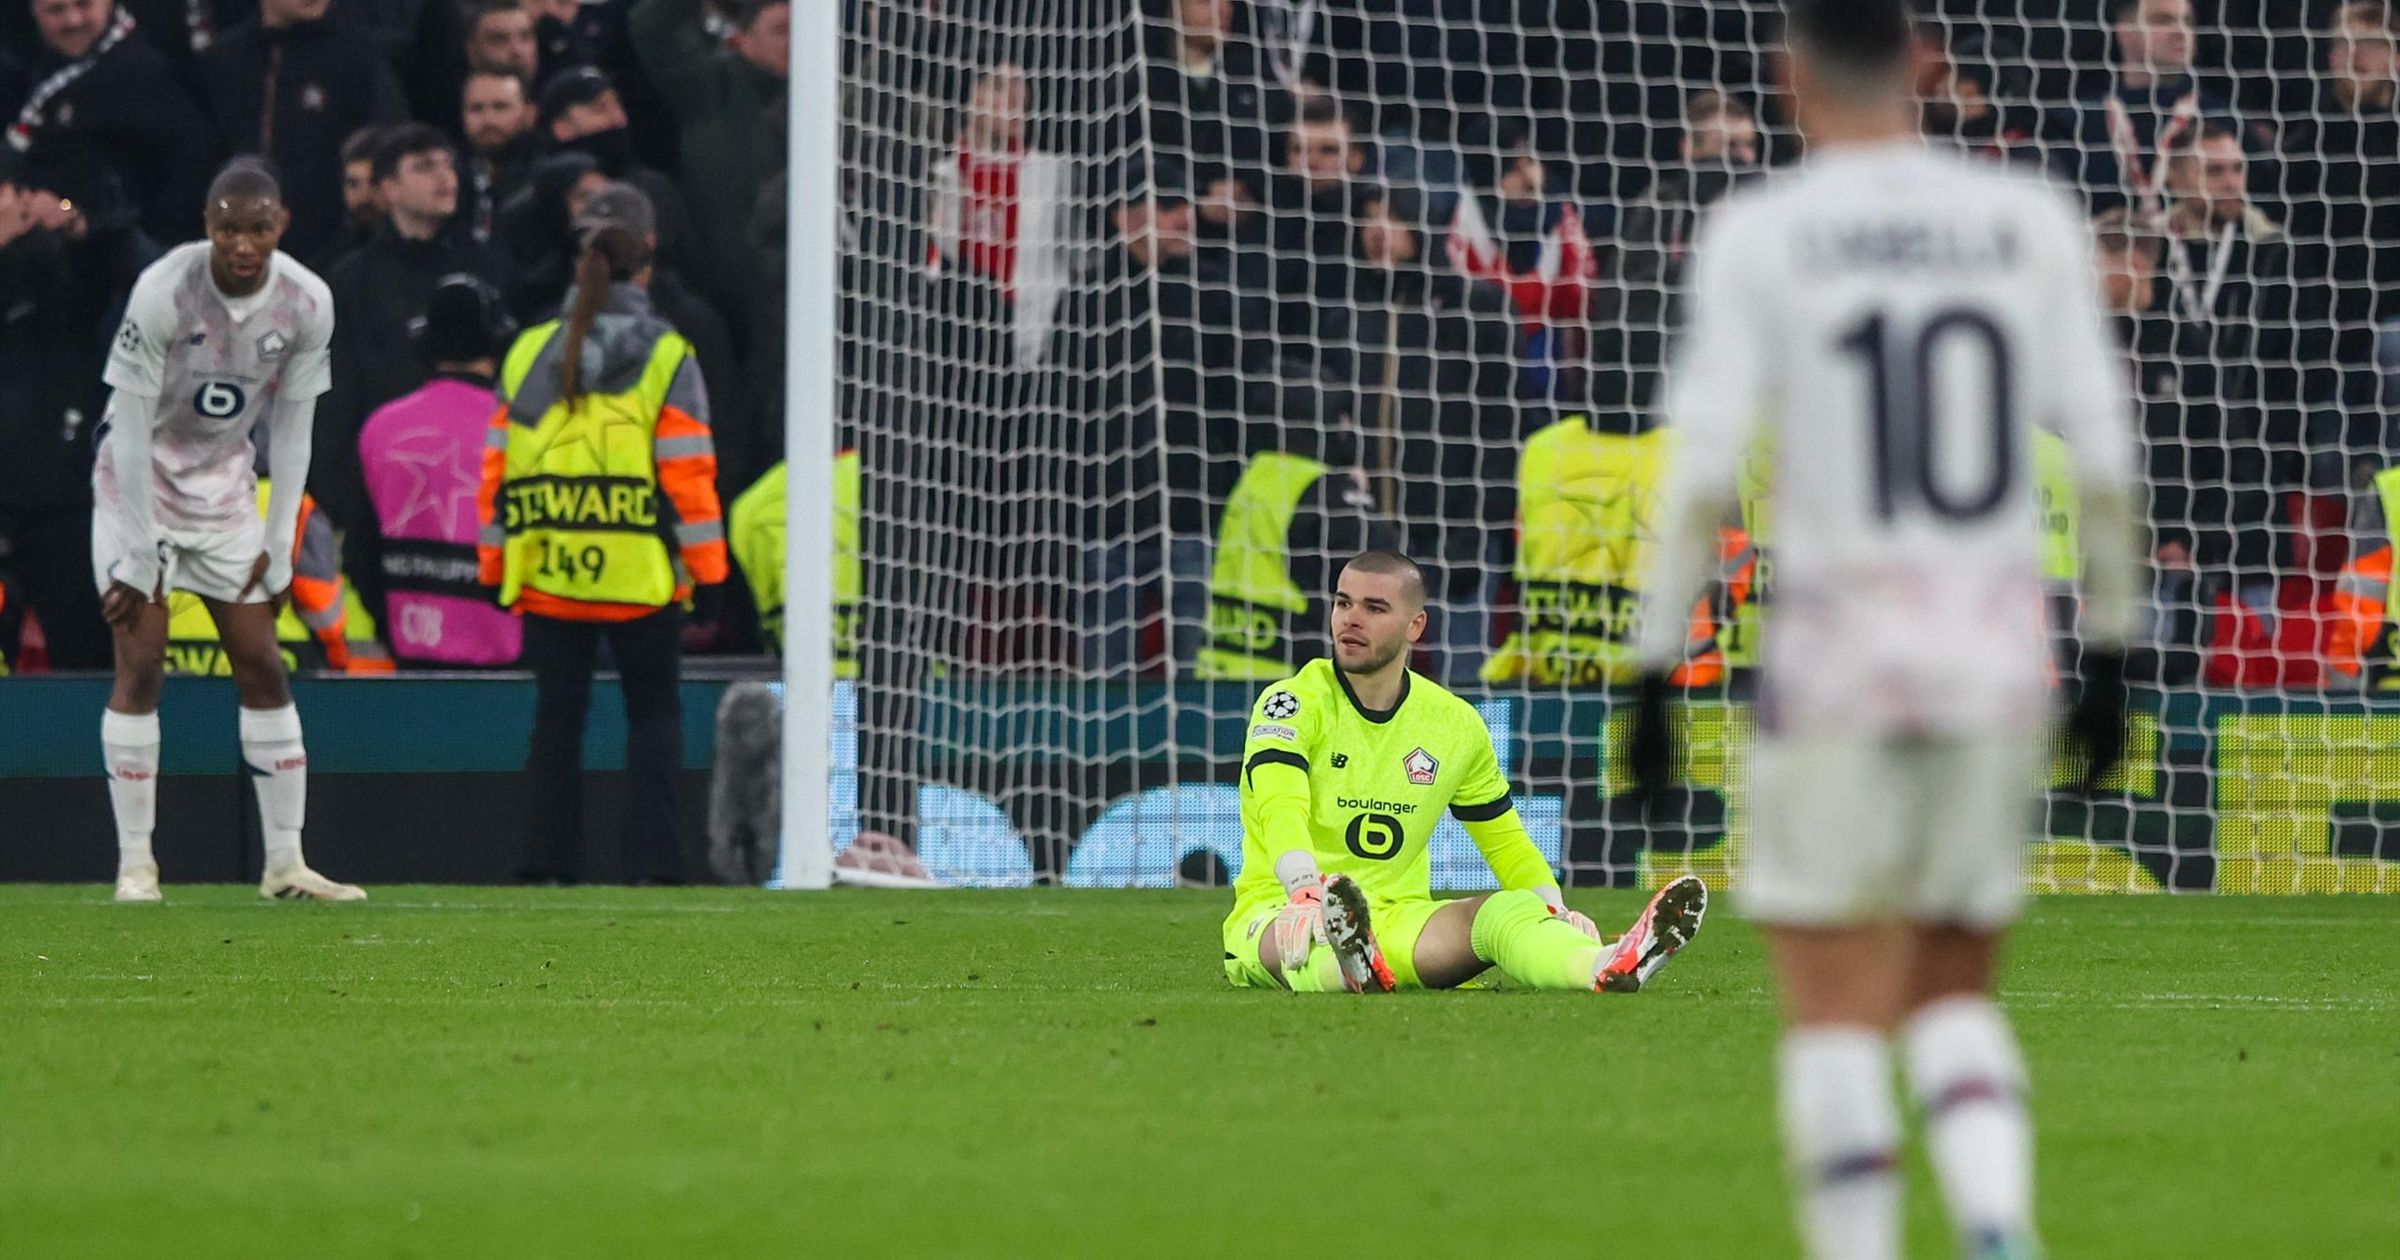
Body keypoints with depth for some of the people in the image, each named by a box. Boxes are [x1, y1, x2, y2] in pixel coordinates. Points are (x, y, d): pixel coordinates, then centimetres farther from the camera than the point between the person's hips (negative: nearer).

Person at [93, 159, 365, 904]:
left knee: (263, 667, 2)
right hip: (140, 480, -4)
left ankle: (285, 862, 7)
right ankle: (135, 862, -4)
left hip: (225, 481, 4)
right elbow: (132, 429, -20)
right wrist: (139, 556, -19)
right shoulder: (163, 292, -25)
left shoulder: (307, 304, -12)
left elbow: (292, 431, -1)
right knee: (141, 666, -10)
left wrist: (278, 545, -2)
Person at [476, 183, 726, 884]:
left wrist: (493, 559, 14)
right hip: (640, 579, -3)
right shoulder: (666, 358, -4)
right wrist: (703, 563, 0)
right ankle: (651, 860, -2)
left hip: (546, 581, 3)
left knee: (557, 716, 9)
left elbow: (497, 468, 7)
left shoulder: (527, 354, 6)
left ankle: (551, 860, 7)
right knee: (653, 714, 6)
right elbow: (689, 473, -7)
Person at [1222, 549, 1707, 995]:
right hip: (1279, 913, -3)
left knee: (1506, 911, -26)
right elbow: (1281, 810, -23)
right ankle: (1350, 967, -78)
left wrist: (1555, 911, -2)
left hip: (1397, 921, 3)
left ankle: (1609, 969, -57)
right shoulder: (1293, 703, -4)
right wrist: (1305, 892, -44)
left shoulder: (1456, 724, 10)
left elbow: (1506, 841, 19)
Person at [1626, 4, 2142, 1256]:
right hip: (1999, 662, 3)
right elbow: (2102, 460, 3)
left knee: (1835, 1011, 3)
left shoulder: (1759, 236, -4)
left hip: (1835, 664, -3)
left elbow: (1702, 471, -9)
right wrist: (2108, 648, 13)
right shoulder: (2032, 224, 4)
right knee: (1952, 992, 16)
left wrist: (1654, 668, -4)